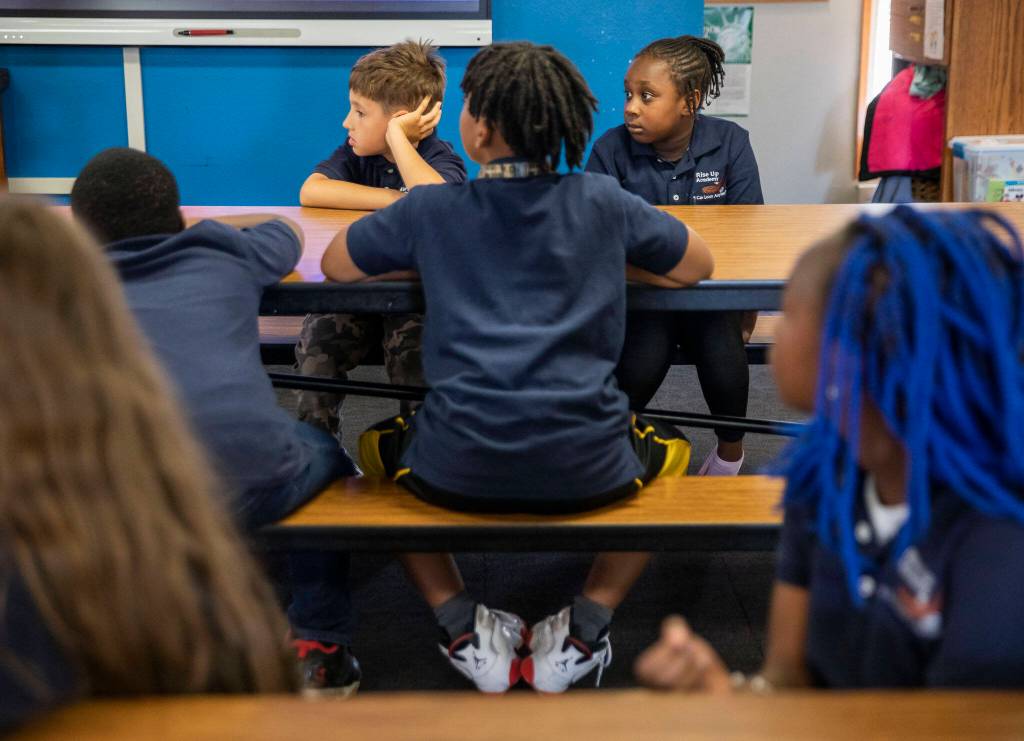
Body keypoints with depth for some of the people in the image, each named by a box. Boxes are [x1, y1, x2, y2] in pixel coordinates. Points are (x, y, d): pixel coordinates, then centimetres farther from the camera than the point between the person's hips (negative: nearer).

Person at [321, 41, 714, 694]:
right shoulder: (603, 203, 5)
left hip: (459, 470, 0)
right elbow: (698, 264, 20)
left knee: (379, 446, 34)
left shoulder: (431, 210, 4)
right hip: (587, 470, 1)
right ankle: (584, 626, 18)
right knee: (669, 446, 34)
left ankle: (463, 626, 19)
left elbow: (335, 265, 19)